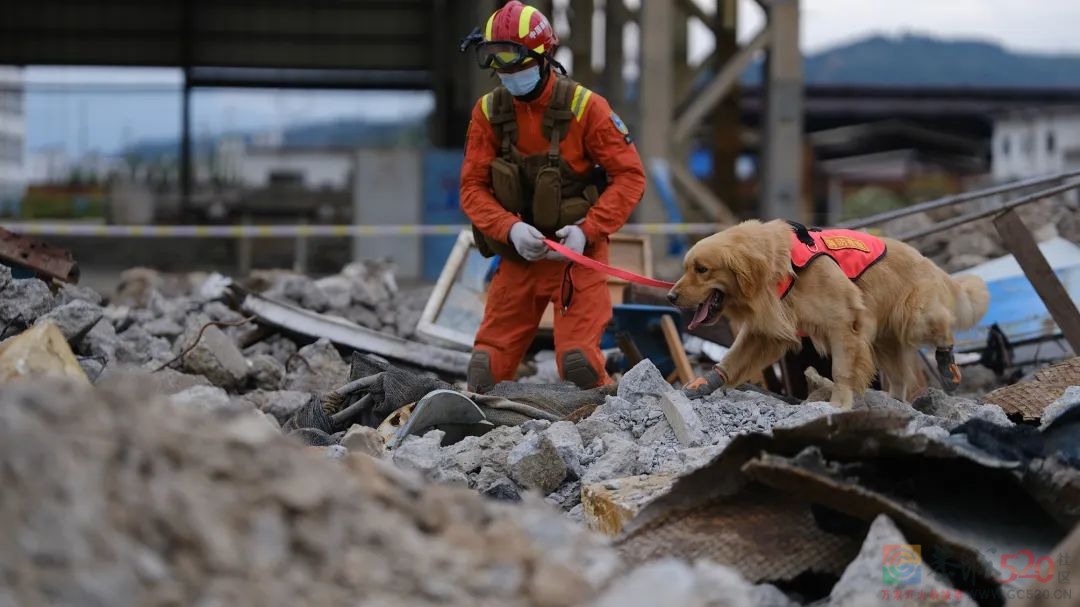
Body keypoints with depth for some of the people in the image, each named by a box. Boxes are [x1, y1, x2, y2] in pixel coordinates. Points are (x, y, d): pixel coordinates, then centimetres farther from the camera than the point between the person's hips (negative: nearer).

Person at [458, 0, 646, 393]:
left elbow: (629, 176, -8)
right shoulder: (489, 112, -1)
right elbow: (473, 188, -2)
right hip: (518, 257, 3)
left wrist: (587, 230, -20)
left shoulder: (584, 107, -10)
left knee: (579, 361, -12)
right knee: (488, 366, 0)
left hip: (577, 254, -3)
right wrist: (511, 228, -21)